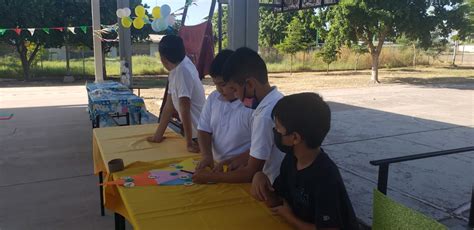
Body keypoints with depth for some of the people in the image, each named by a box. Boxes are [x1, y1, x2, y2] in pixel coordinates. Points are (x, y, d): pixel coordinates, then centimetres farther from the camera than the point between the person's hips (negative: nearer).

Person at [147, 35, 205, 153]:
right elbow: (169, 105, 9)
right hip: (192, 130, 8)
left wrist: (189, 143, -22)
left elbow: (185, 109, -23)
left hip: (200, 133, -8)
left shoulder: (183, 71, -22)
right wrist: (158, 135, 12)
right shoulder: (175, 71, 4)